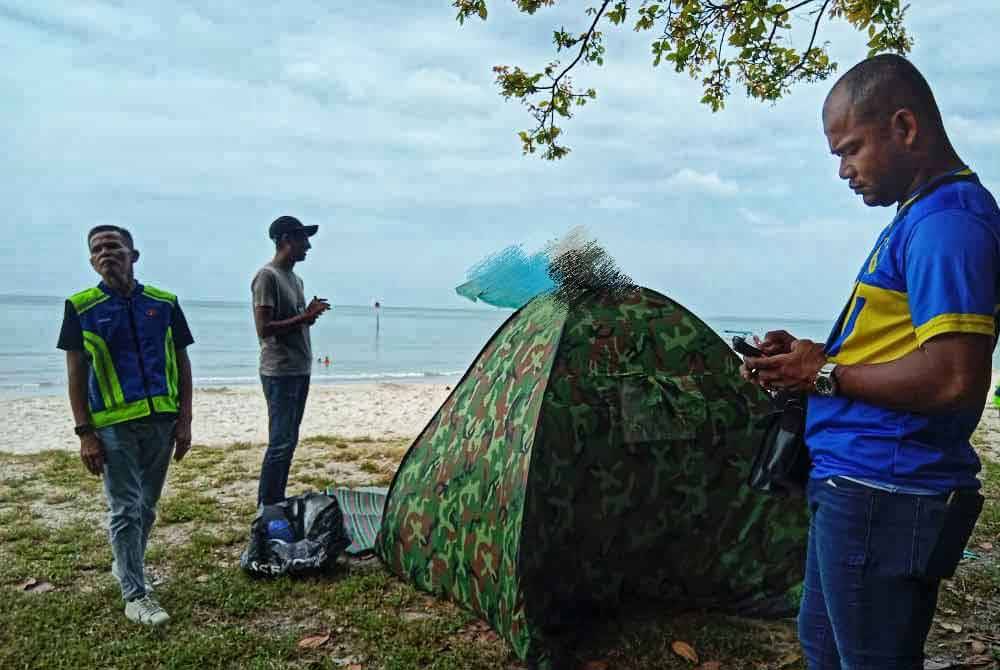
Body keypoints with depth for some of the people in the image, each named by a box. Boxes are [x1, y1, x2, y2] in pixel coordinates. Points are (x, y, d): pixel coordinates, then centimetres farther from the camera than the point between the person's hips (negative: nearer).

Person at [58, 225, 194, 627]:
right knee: (125, 510, 1)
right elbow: (75, 374, -1)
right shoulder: (81, 307, -1)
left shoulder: (164, 303, 4)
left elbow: (182, 363, 7)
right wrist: (85, 433, -7)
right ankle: (135, 595, 12)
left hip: (161, 420, 3)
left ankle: (128, 567, 37)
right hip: (113, 424, -3)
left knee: (147, 506, 16)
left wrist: (184, 420, 2)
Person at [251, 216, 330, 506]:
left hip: (300, 371, 9)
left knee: (288, 442, 12)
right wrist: (304, 317, -18)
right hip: (280, 373, -9)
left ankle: (277, 504, 21)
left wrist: (309, 314, 4)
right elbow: (264, 329, -18)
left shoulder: (295, 278, 16)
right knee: (280, 444, -8)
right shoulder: (267, 276, -12)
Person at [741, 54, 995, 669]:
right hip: (862, 485, 11)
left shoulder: (947, 220, -17)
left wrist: (825, 376, -15)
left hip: (881, 496, -11)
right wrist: (808, 356, 7)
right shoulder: (923, 214, 16)